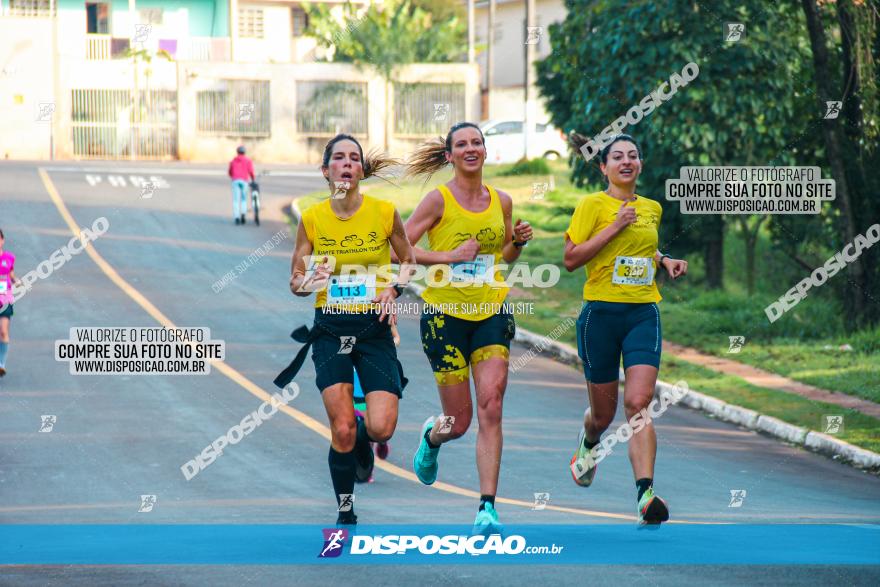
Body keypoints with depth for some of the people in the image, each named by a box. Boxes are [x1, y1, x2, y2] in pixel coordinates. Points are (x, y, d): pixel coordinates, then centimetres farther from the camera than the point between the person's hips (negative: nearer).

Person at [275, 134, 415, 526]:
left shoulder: (384, 212, -3)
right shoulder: (312, 218, -2)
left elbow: (408, 260, 13)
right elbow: (296, 281, 6)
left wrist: (394, 290, -6)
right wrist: (307, 283, -17)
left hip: (375, 328, 0)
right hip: (331, 330, 0)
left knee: (381, 428, -12)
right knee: (342, 430, -12)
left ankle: (361, 440, 27)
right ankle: (345, 511, 8)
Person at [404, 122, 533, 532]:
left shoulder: (501, 202, 7)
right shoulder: (440, 199, -7)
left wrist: (519, 241, 1)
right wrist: (449, 255, -17)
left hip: (492, 312, 3)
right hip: (445, 314, -3)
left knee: (491, 409, -13)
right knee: (459, 422, 2)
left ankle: (487, 508, -12)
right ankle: (432, 436, 41)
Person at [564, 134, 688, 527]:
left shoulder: (652, 209, 13)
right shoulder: (593, 205, -4)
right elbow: (571, 259, -11)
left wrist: (666, 261, 12)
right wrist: (614, 227, -15)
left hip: (643, 314, 3)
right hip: (601, 313, -2)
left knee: (638, 402, -16)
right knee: (604, 411, 9)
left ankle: (645, 494, -24)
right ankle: (589, 443, 47)